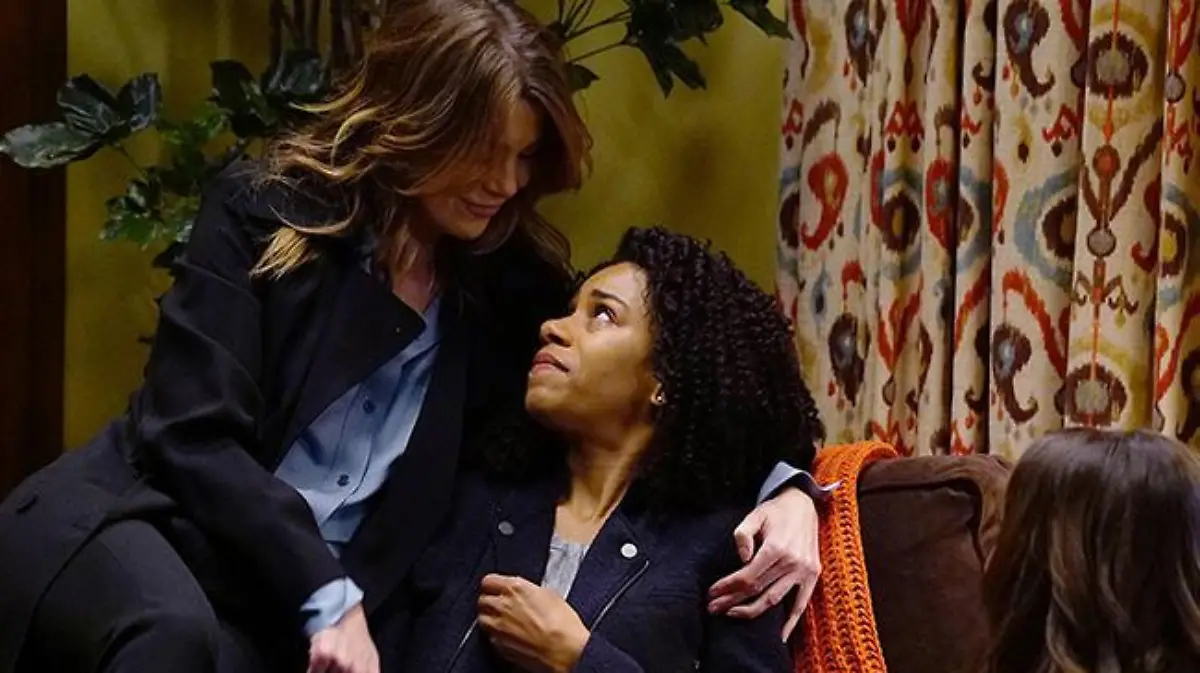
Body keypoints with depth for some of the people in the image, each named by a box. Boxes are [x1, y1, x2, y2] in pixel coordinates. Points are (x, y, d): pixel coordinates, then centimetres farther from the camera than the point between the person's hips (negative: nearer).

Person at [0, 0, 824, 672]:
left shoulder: (514, 284, 8)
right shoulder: (266, 213, -4)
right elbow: (192, 433, -11)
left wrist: (781, 487, -6)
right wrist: (326, 594, -18)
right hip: (146, 521, -4)